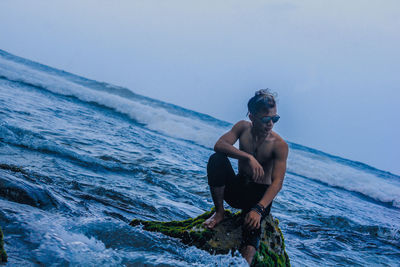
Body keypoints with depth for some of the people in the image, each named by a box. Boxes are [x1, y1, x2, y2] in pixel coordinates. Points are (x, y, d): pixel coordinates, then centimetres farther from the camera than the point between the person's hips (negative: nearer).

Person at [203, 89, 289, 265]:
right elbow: (219, 145, -19)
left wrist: (258, 209, -37)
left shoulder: (279, 145, -14)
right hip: (236, 189, 3)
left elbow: (277, 183, -22)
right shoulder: (243, 128, -4)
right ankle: (219, 212, -13)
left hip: (260, 194, -3)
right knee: (216, 159, -23)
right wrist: (248, 157, -34)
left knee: (253, 220, -33)